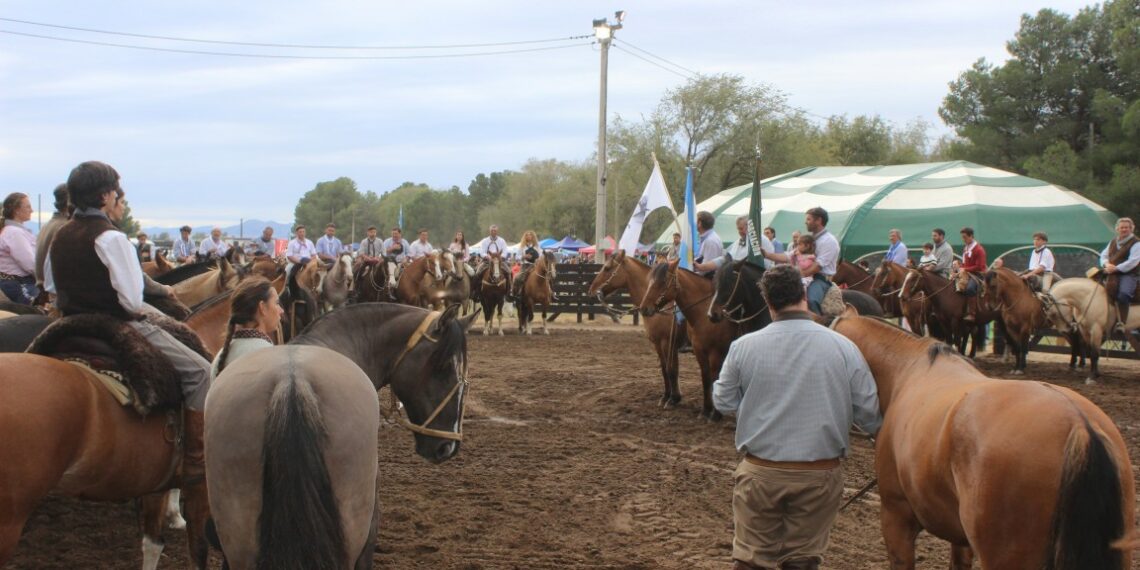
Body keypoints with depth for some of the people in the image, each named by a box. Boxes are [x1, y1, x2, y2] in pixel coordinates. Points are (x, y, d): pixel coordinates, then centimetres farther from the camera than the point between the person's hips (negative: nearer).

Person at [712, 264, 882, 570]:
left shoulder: (743, 347, -9)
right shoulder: (843, 347, -10)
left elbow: (723, 402, 4)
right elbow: (869, 411, -4)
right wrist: (884, 436, 18)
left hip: (760, 472, 0)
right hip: (820, 475, 0)